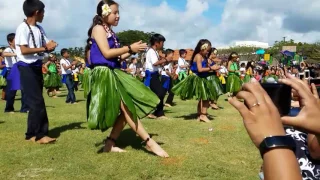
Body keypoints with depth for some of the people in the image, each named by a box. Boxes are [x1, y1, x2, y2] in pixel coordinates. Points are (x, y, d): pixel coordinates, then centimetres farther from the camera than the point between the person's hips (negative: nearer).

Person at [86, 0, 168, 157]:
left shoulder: (110, 32, 19)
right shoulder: (98, 28, -6)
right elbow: (107, 53, -16)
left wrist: (132, 51, 3)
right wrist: (130, 48, -13)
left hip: (114, 73, 9)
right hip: (104, 74, -9)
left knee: (126, 109, 5)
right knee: (127, 107, -11)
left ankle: (110, 143, 12)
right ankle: (149, 142, -8)